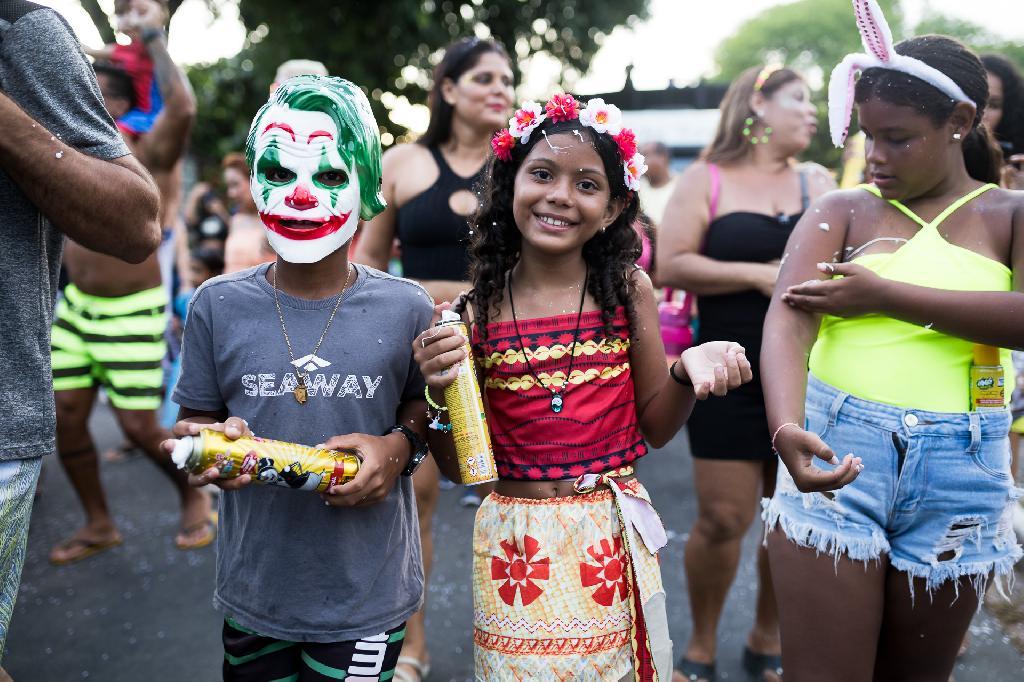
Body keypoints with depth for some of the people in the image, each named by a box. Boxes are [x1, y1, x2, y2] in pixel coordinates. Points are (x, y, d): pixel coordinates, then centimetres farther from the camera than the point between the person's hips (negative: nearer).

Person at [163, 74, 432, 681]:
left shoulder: (405, 308, -8)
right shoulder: (219, 306, -5)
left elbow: (426, 408, 5)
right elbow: (195, 418, 5)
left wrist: (399, 447, -16)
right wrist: (214, 441, -17)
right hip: (255, 591, 2)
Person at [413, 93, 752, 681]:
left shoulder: (628, 290, -4)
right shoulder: (478, 307, -7)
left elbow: (655, 428, 3)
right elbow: (457, 467, -2)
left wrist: (689, 369, -14)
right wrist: (440, 393, -19)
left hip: (616, 537, 1)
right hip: (518, 544, -1)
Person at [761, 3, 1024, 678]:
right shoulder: (842, 210, 4)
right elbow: (788, 319, -13)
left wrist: (884, 295, -14)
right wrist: (787, 430, -32)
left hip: (961, 477, 1)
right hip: (837, 458, -1)